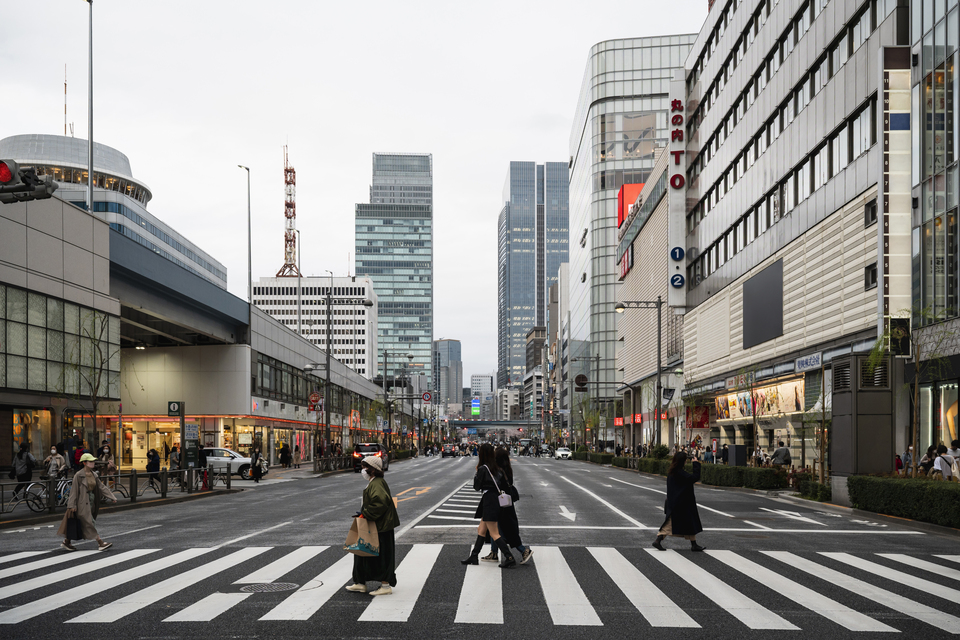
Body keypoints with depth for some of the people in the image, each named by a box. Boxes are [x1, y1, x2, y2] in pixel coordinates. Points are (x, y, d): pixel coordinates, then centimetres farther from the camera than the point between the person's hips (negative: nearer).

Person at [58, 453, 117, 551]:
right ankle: (101, 543, -6)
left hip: (91, 502, 8)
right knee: (89, 524, -6)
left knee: (78, 525, 12)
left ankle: (66, 542, 24)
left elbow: (101, 487, 11)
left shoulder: (93, 475, 10)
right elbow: (74, 490, -11)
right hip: (82, 504, -8)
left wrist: (111, 498, 6)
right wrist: (72, 505, -14)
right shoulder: (78, 475, -12)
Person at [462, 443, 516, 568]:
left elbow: (477, 486, -7)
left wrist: (476, 476, 7)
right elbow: (504, 484, 7)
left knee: (494, 534, -6)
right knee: (481, 530, 16)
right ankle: (474, 556, 22)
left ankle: (509, 557, -12)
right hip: (496, 500, 9)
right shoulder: (497, 468, 7)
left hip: (489, 501, -9)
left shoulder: (483, 469, -14)